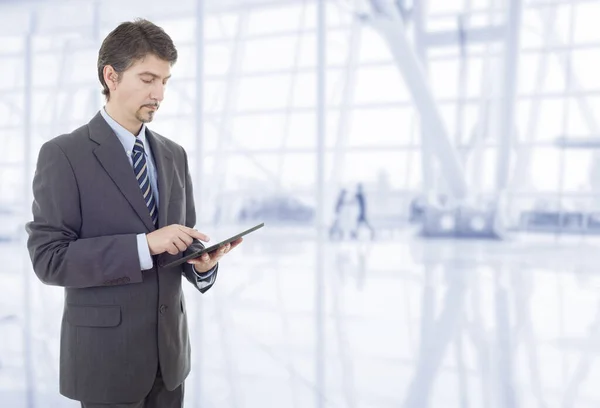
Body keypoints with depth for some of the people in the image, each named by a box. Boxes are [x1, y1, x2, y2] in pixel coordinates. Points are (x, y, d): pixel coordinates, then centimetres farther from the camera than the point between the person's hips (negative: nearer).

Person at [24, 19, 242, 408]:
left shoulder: (174, 155, 9)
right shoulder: (63, 155, -9)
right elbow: (49, 258, -16)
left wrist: (202, 262, -11)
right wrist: (144, 245, -24)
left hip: (169, 347, 6)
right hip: (106, 353, -5)